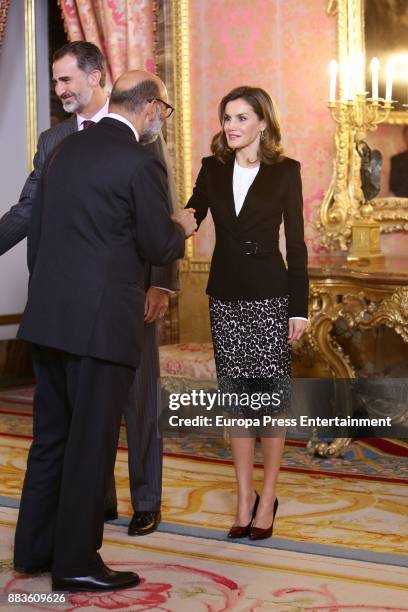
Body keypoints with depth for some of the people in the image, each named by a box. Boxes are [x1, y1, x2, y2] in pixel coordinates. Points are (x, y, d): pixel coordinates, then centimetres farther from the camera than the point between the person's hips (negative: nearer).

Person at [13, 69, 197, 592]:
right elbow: (158, 248, -7)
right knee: (92, 441, 2)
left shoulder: (65, 150, 11)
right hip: (101, 322, -8)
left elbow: (36, 230, 15)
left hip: (49, 316, 8)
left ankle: (34, 548, 26)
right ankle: (75, 563, 11)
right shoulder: (139, 163, -12)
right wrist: (180, 226, 14)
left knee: (51, 435, 16)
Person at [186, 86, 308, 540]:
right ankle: (244, 496, 17)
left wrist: (299, 308, -5)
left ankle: (267, 499, 11)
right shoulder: (212, 169, 7)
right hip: (225, 295, 3)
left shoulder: (285, 172, -1)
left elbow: (295, 242, -2)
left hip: (268, 295, -3)